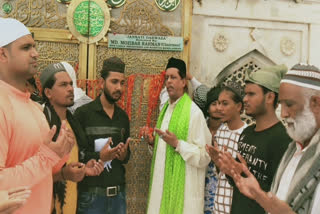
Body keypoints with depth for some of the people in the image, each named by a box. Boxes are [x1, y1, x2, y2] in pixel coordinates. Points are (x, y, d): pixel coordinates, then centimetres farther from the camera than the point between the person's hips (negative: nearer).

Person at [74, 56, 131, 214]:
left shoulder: (123, 116, 10)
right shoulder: (83, 113, -7)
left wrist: (124, 155, -3)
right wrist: (99, 156, -21)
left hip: (119, 193, 5)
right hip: (91, 194, -5)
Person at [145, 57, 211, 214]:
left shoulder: (194, 112, -13)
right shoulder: (165, 109, 11)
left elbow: (204, 157, -15)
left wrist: (177, 143, -22)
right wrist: (152, 142, 2)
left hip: (183, 187, -7)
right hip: (161, 183, 7)